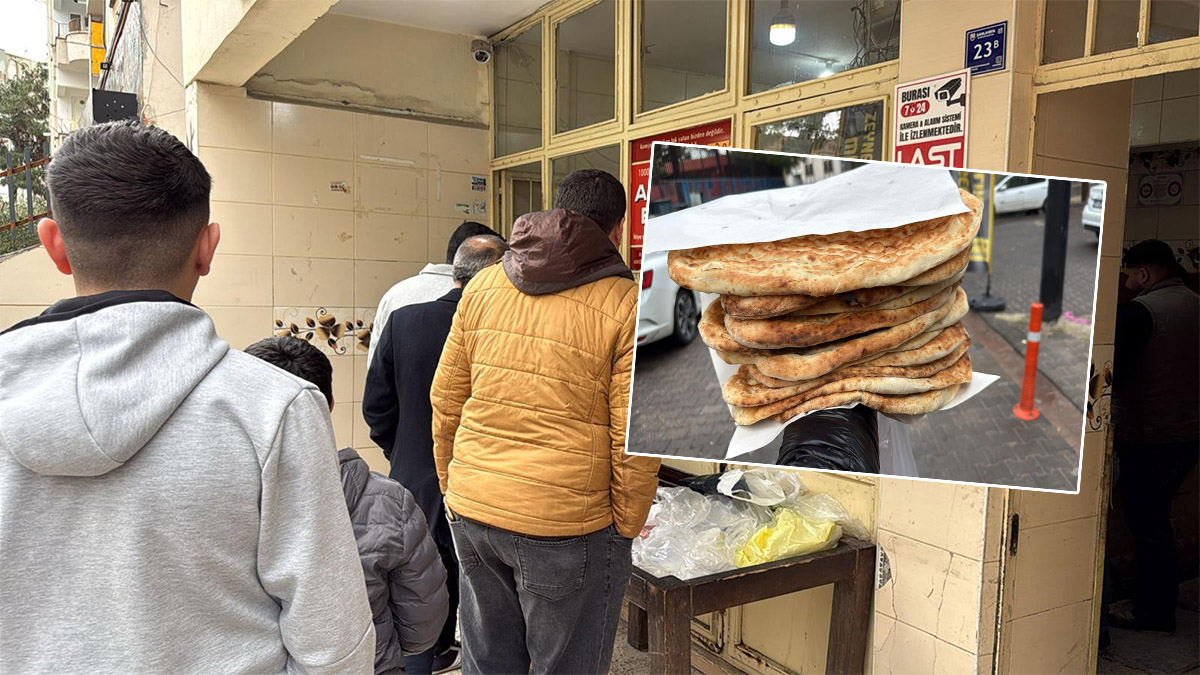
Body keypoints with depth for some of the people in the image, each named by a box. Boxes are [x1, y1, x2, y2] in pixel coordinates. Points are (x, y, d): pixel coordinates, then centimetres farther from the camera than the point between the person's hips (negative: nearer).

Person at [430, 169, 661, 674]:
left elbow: (445, 402, 8)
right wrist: (625, 528, 2)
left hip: (471, 514, 5)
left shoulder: (483, 285, 4)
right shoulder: (627, 306, -11)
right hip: (564, 528, -5)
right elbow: (634, 442, -12)